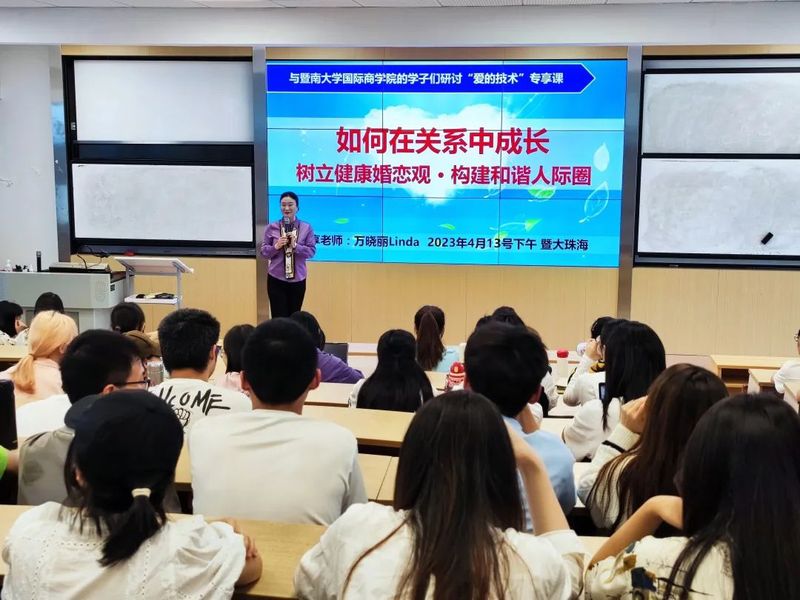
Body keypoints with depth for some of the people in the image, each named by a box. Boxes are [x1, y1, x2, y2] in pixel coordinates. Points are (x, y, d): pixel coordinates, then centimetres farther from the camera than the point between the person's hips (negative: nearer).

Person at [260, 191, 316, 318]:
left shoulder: (306, 228, -1)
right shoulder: (271, 227, 0)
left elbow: (312, 251, -4)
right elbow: (264, 252, 2)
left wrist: (295, 246, -19)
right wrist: (276, 246, -16)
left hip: (298, 280, 1)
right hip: (276, 280, -1)